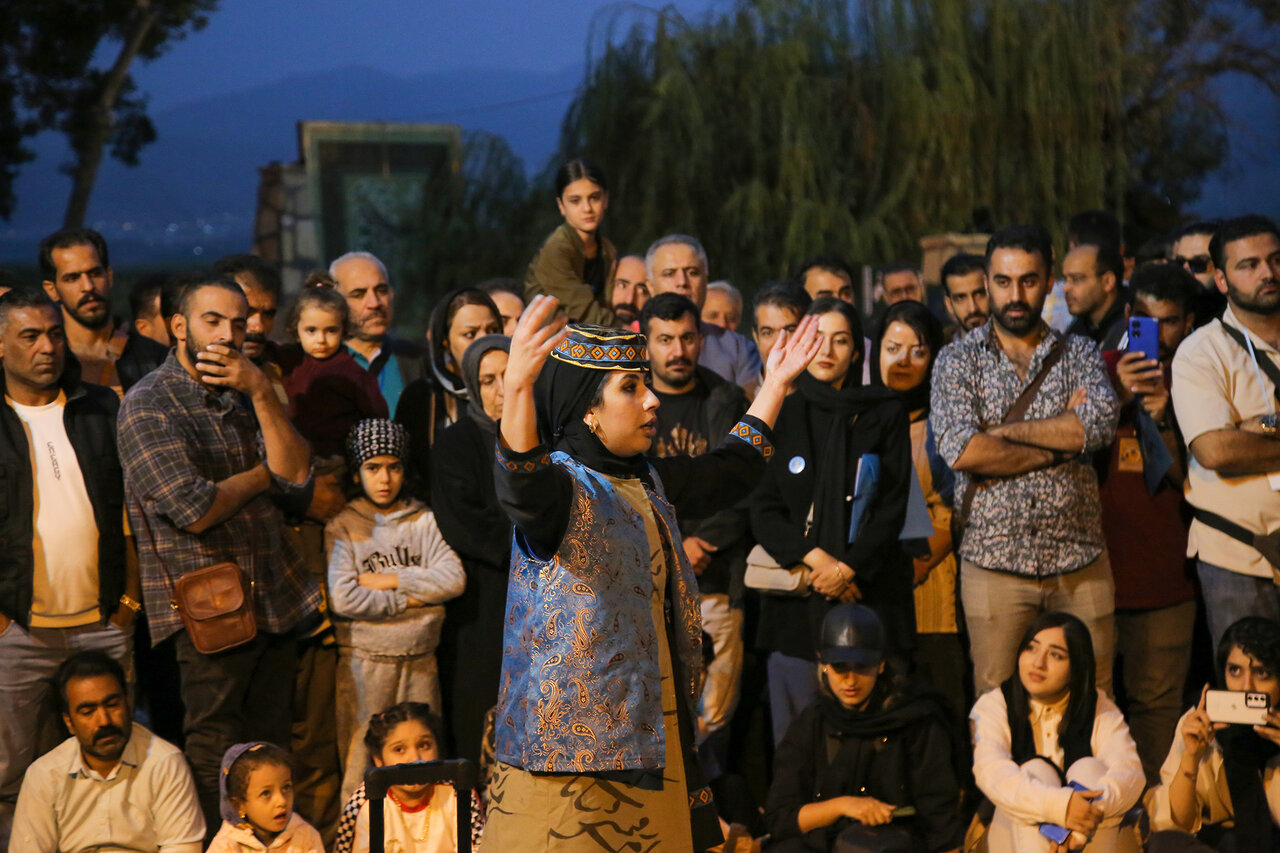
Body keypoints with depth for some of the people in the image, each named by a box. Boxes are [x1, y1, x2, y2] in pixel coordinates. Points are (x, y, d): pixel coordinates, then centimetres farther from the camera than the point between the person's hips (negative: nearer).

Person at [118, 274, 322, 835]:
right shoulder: (148, 406, -7)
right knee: (217, 759, -2)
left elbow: (296, 483, 1)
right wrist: (265, 473, -1)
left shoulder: (243, 397, 15)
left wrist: (261, 393, -9)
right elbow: (195, 510, -17)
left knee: (271, 754, 8)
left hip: (274, 599, 7)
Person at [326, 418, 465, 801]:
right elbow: (344, 599, -12)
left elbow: (453, 579, -4)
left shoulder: (424, 521, 9)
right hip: (365, 660, -3)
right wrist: (412, 598, -8)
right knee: (362, 760, -3)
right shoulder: (343, 528, 1)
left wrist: (388, 580, -9)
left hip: (420, 658, 3)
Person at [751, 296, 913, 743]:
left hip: (866, 588, -1)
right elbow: (763, 509, 4)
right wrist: (815, 556, -11)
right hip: (796, 598, 1)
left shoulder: (886, 414, 8)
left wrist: (848, 568, -10)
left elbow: (893, 507, 2)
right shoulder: (783, 414, 9)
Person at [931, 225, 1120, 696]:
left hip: (1080, 563, 2)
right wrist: (1060, 446, -9)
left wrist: (1002, 431, -10)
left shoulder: (1080, 354, 10)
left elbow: (1101, 423, -12)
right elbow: (960, 449, -13)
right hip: (994, 563, -1)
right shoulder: (958, 359, 5)